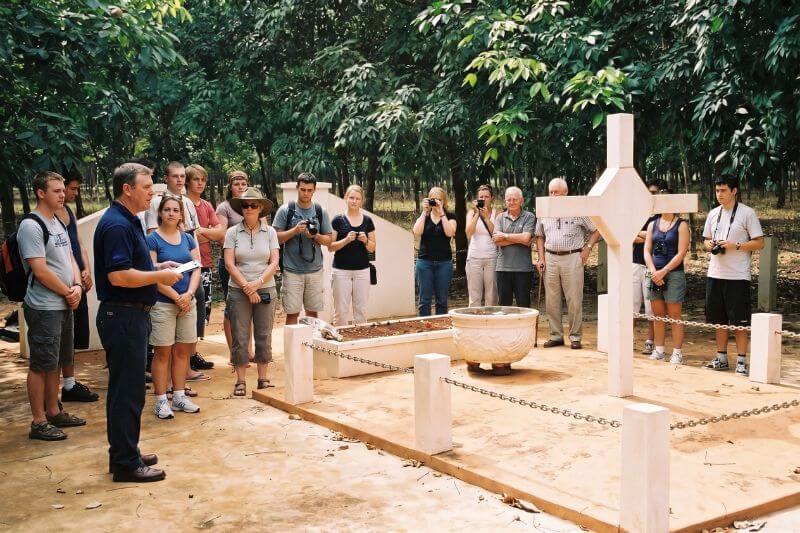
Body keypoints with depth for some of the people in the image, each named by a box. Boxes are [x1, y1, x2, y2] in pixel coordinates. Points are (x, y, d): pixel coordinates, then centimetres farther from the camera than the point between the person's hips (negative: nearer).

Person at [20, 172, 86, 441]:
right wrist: (68, 293, -10)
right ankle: (39, 423, 5)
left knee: (54, 363, 17)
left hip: (64, 305, 9)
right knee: (41, 365, -2)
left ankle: (53, 412, 29)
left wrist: (77, 286, -3)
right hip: (44, 307, -9)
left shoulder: (58, 223, 14)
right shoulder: (31, 226, -15)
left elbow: (70, 259, 16)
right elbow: (40, 270, -20)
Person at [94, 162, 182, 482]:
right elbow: (118, 276, -26)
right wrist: (160, 276, -16)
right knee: (127, 391, -3)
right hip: (122, 315, -11)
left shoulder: (128, 222, 15)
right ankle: (126, 464, 5)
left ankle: (125, 453, 27)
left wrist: (158, 268, 11)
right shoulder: (116, 224, -18)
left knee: (128, 388, 17)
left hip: (132, 315, 11)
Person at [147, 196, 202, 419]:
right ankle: (161, 400, 6)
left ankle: (179, 396, 19)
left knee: (183, 350, 9)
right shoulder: (152, 240, -5)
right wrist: (176, 297, -13)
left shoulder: (188, 239, 11)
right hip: (162, 304, -5)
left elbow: (197, 269, 7)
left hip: (187, 302, 5)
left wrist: (189, 294, -9)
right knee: (163, 352, -1)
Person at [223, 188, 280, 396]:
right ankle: (240, 381, 8)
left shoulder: (270, 232, 4)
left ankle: (263, 378, 15)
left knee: (264, 336, 5)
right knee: (240, 337, 1)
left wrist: (258, 283, -14)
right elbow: (229, 263, -5)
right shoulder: (233, 232, 1)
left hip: (266, 290, 1)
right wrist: (247, 287, -12)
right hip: (238, 291, -1)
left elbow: (274, 262, -1)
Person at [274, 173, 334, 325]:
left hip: (315, 270, 3)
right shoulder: (286, 210, -1)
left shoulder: (321, 212, 5)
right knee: (292, 312, -1)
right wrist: (295, 230, -17)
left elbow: (329, 239, 8)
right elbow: (277, 238, -3)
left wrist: (315, 236, -11)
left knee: (312, 312, 10)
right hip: (292, 271, -2)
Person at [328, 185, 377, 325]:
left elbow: (372, 248, 10)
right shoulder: (338, 220, 0)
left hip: (362, 270, 2)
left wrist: (365, 241, -10)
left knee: (361, 309, 5)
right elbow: (330, 247, -2)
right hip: (341, 270, -2)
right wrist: (346, 240, -17)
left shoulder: (367, 221, 8)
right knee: (341, 310, -3)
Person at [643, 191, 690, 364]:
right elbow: (647, 251, 8)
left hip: (673, 274, -5)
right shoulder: (653, 224, 12)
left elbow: (681, 254, -8)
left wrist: (663, 272, -13)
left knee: (674, 315, -2)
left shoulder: (681, 225, -2)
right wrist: (653, 272, -7)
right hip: (654, 274, 5)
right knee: (658, 314, 8)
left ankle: (677, 352, 2)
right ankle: (659, 350, 16)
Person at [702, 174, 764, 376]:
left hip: (738, 276, -6)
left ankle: (741, 361, 5)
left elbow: (759, 243, -6)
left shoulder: (747, 213, -5)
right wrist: (710, 245, -2)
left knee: (739, 321, -3)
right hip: (715, 274, 6)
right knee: (719, 320, 12)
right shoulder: (713, 214, 12)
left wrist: (735, 246, -17)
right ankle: (721, 358, 22)